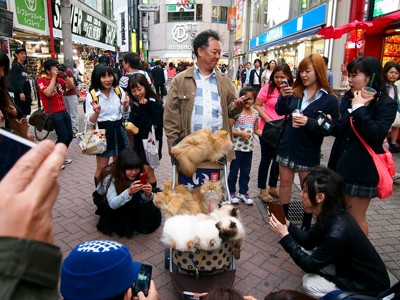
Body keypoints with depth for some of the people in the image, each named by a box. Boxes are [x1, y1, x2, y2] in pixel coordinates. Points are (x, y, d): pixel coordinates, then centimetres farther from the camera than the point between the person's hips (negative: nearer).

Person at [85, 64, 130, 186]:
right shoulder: (92, 95, -8)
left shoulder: (119, 91, 2)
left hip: (118, 131, 4)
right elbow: (89, 122, -9)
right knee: (101, 168, 5)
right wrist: (96, 112, -28)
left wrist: (125, 106, -9)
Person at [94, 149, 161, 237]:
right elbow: (113, 203, -45)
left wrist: (148, 194, -45)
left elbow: (145, 199, -22)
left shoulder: (137, 175, -25)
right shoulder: (110, 176, -36)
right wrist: (129, 192, -61)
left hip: (127, 201, 3)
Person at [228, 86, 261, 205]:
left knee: (246, 171, 14)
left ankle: (243, 192, 29)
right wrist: (241, 133, -22)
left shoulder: (255, 113, 4)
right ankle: (232, 192, 24)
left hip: (249, 147, 5)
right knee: (234, 171, 8)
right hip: (237, 147, -5)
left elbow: (256, 130, 12)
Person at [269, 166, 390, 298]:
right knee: (305, 252, -4)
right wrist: (287, 224, -11)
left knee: (309, 284, -18)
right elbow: (308, 242, 2)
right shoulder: (330, 214, -9)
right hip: (350, 267, 8)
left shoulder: (337, 233, -35)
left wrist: (285, 236, -26)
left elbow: (310, 265, -24)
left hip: (370, 286, -7)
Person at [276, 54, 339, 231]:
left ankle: (306, 225, 27)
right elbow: (280, 111, 2)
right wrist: (283, 97, -16)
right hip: (287, 146, 4)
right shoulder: (295, 92, 1)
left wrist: (309, 122, -28)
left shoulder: (329, 99, -11)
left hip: (308, 152, -4)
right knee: (285, 183, 14)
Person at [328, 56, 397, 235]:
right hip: (341, 164, 6)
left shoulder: (386, 104, -10)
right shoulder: (348, 98, 6)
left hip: (363, 170, -6)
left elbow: (376, 135, -25)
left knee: (355, 218, 7)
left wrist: (359, 108, -24)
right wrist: (331, 124, -8)